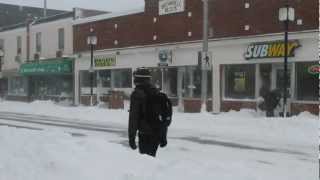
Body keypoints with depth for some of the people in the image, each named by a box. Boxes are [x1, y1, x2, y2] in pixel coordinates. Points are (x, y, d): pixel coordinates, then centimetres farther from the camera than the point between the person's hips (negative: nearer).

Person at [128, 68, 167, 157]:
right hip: (157, 134, 7)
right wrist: (163, 136, 19)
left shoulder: (137, 94, -10)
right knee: (152, 156, 19)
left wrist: (131, 137, -8)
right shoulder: (156, 92, 10)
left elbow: (133, 117, -13)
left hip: (145, 134, -7)